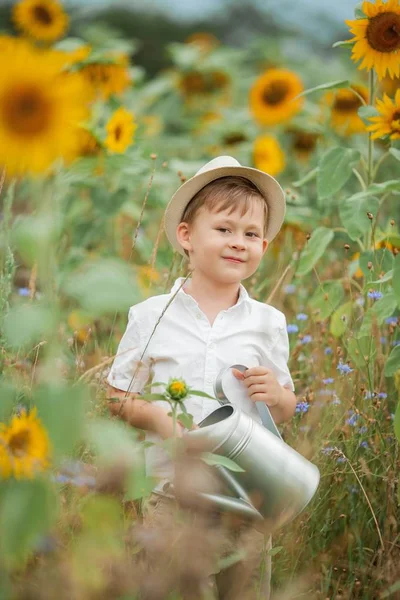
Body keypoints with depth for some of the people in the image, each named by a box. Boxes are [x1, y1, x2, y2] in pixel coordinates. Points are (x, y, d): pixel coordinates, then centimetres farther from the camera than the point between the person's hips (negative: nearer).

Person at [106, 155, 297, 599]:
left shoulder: (268, 322, 5)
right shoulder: (149, 317, 0)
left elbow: (286, 412, 11)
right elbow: (118, 398, 4)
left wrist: (277, 395, -11)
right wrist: (156, 417, -14)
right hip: (170, 491, -1)